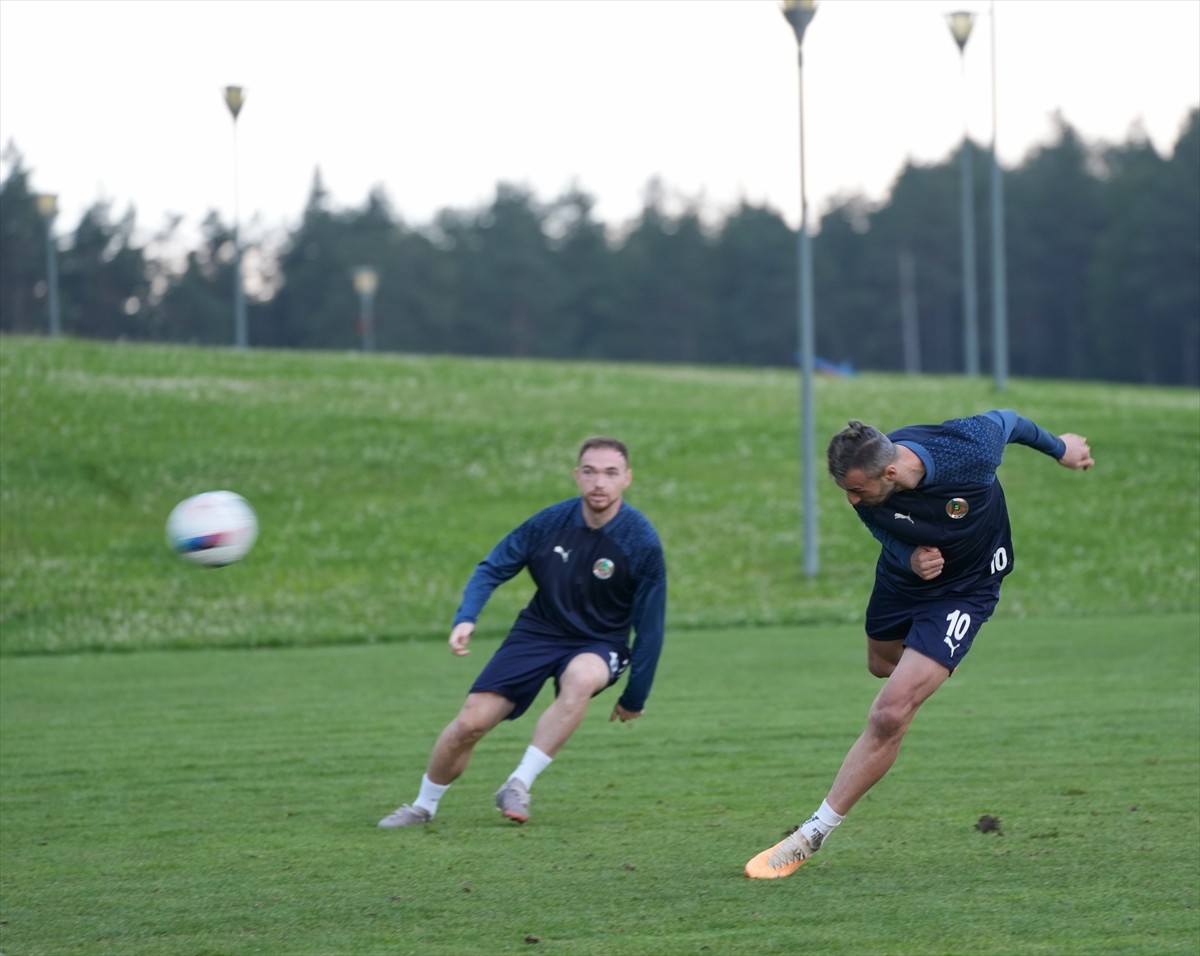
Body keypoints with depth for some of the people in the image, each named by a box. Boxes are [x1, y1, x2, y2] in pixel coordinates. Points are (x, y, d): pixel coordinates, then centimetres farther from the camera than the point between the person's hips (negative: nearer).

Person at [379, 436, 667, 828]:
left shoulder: (642, 542, -18)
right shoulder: (550, 522, -11)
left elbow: (650, 625, -9)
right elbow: (492, 568, 1)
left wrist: (634, 698, -5)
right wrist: (466, 618, -17)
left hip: (598, 646, -2)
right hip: (537, 633, 2)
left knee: (582, 677, -39)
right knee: (471, 722, -9)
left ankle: (518, 787, -29)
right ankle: (423, 806, 19)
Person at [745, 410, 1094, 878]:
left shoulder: (969, 452, -38)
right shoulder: (864, 490, -27)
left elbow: (1006, 420, -14)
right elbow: (892, 539, -7)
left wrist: (1059, 448, 6)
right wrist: (911, 559, -31)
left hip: (965, 589, -5)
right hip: (903, 577, 5)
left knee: (889, 716, -18)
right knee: (882, 663, 34)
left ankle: (813, 835, -10)